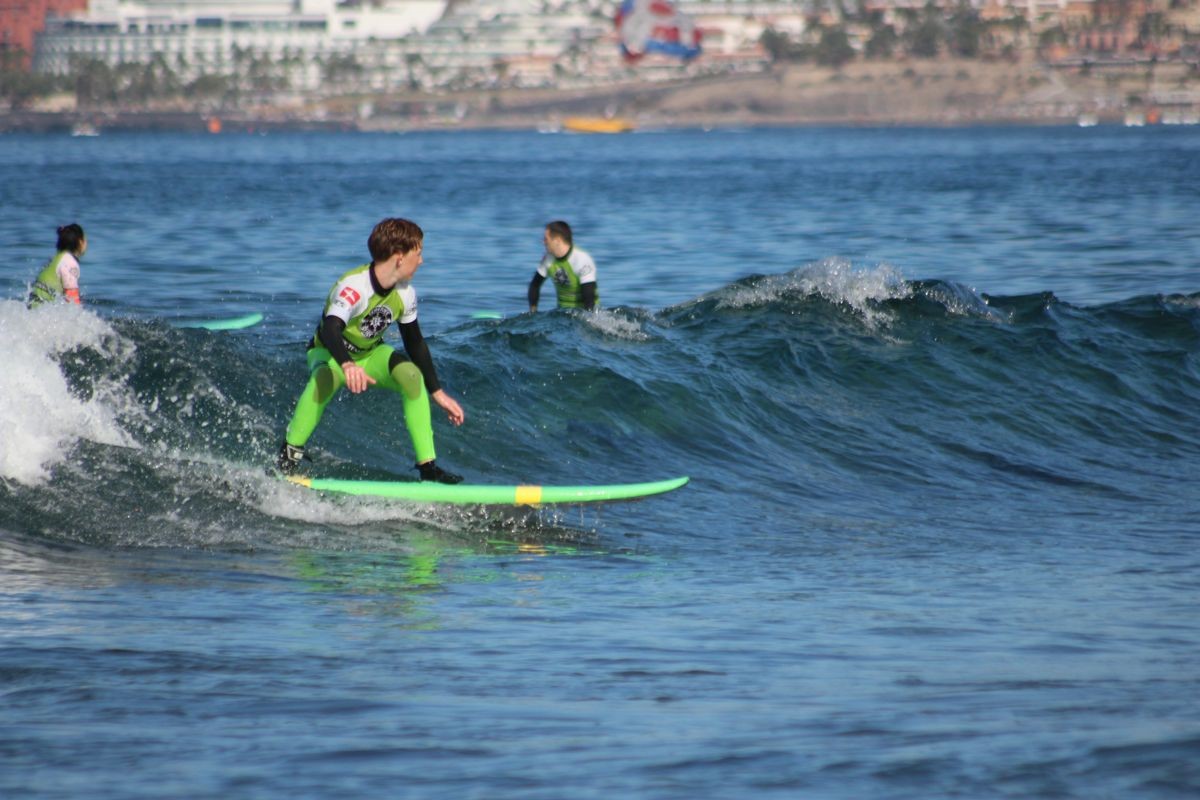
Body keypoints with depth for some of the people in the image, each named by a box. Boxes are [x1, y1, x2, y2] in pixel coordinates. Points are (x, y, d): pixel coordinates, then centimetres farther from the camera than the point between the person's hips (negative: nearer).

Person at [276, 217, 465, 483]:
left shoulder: (405, 294, -11)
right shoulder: (353, 287, -33)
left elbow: (415, 343, 3)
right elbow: (330, 329, -49)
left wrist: (437, 393, 4)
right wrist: (348, 366, -69)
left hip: (370, 353, 5)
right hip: (330, 352, -5)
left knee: (411, 374, -24)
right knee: (325, 379, -40)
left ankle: (428, 465, -21)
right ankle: (288, 455, -25)